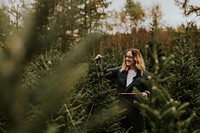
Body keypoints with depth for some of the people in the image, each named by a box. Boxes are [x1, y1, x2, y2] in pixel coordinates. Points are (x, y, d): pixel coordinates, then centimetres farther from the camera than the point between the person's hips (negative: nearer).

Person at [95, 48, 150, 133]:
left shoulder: (142, 74, -5)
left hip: (136, 109, -3)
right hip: (121, 108, 3)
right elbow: (106, 73, 5)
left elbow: (147, 89, 2)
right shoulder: (120, 71, 4)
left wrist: (146, 93, -20)